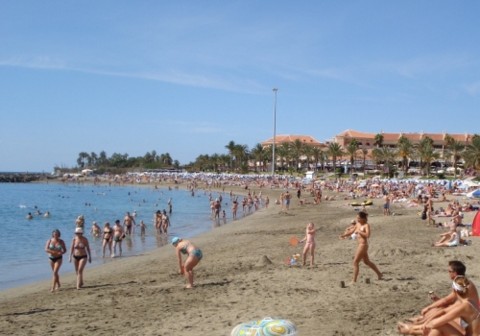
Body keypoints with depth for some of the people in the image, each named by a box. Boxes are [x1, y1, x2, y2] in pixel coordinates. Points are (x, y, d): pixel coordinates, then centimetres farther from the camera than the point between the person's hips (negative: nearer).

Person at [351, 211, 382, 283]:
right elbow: (353, 231, 19)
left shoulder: (366, 225, -13)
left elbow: (367, 235, -27)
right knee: (367, 262, 22)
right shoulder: (358, 224, 9)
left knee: (355, 262, -8)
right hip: (360, 245, 9)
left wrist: (359, 231, -21)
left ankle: (354, 280, -3)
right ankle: (379, 273, 36)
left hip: (363, 245, -9)